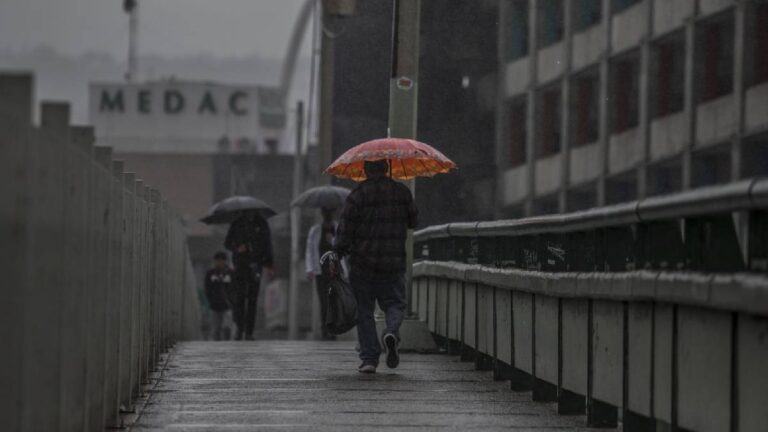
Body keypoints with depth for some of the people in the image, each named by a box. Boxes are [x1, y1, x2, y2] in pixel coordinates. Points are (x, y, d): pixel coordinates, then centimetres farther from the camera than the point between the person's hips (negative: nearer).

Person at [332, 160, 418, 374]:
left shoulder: (358, 194, -6)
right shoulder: (402, 192, 3)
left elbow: (345, 230, -9)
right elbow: (413, 221, 15)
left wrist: (338, 254, -1)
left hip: (363, 262, -2)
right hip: (394, 262, 2)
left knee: (364, 310, 6)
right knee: (395, 303, 13)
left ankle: (369, 358, 1)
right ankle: (392, 332, -19)